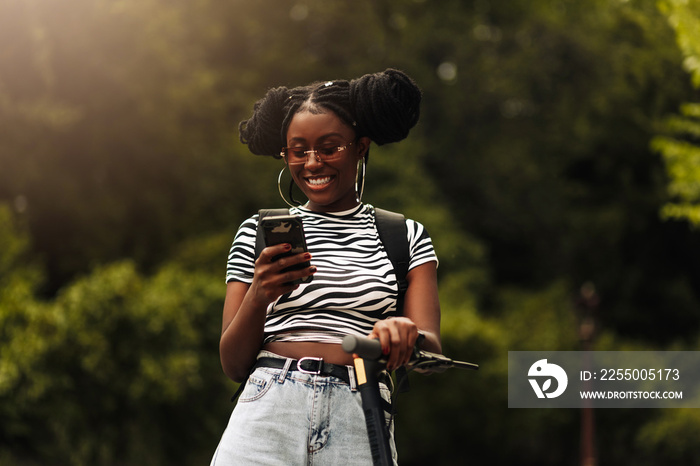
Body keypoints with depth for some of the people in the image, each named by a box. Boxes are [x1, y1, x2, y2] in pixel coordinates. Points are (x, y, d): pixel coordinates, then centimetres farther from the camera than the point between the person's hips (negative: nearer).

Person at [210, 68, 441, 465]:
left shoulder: (407, 236, 13)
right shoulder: (258, 234, 14)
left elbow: (431, 348, 1)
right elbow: (234, 365, 9)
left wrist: (405, 335, -23)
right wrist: (258, 297, -11)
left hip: (359, 427, 0)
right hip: (268, 414, 0)